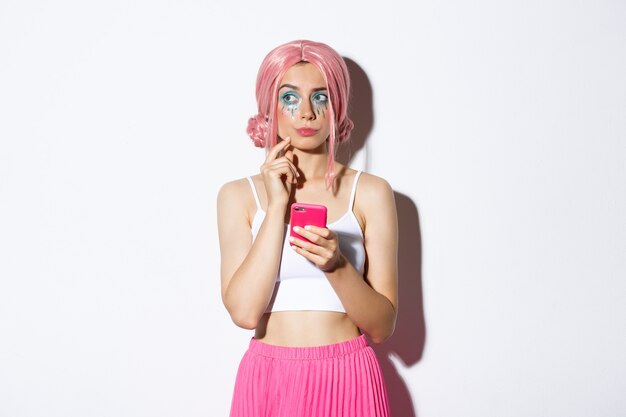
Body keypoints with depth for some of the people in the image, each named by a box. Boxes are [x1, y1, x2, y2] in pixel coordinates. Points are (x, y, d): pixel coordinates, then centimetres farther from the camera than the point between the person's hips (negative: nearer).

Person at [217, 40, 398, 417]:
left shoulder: (371, 193, -3)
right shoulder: (239, 195, 0)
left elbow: (382, 326, -4)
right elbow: (244, 311, -12)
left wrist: (337, 265, -22)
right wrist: (277, 204, -12)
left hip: (347, 381, 0)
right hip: (266, 380, 1)